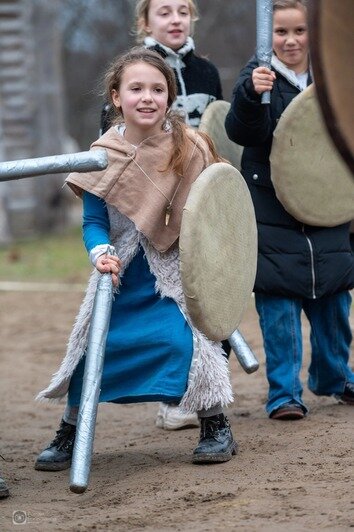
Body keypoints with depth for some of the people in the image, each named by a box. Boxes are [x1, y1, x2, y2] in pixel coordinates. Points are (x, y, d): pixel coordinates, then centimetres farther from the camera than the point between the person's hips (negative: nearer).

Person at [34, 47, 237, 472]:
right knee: (91, 344, 2)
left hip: (177, 267, -2)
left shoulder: (189, 147, -14)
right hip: (121, 271, 2)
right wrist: (100, 253, -28)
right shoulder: (104, 155, -10)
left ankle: (215, 427, 4)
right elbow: (93, 222, -9)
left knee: (186, 337, -17)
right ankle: (70, 433, 20)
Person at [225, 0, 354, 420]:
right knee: (278, 304, -5)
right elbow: (240, 131, -24)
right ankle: (284, 393, 3)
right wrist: (251, 94, -43)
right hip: (272, 210, -4)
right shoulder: (259, 76, -8)